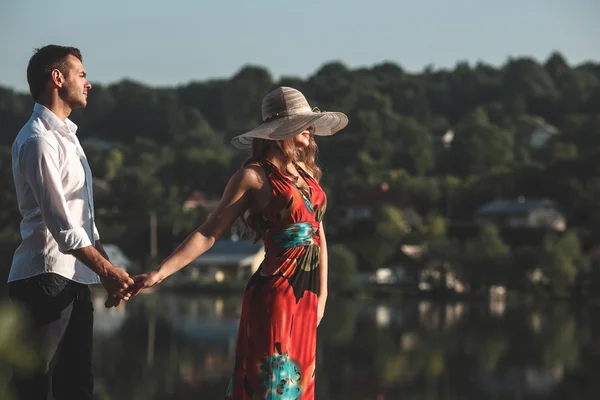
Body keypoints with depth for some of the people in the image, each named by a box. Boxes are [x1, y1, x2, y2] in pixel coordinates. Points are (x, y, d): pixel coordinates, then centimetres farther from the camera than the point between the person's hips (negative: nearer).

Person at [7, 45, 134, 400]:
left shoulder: (66, 135, 17)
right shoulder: (38, 141, -14)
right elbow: (61, 223, -20)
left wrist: (109, 269, 16)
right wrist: (107, 270, -20)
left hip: (76, 278, 10)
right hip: (46, 277, -10)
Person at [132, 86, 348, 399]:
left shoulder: (306, 171, 12)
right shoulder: (255, 176, -9)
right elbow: (209, 233, -11)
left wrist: (322, 294, 18)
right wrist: (160, 273, -20)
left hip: (306, 295, 7)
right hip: (274, 294, -7)